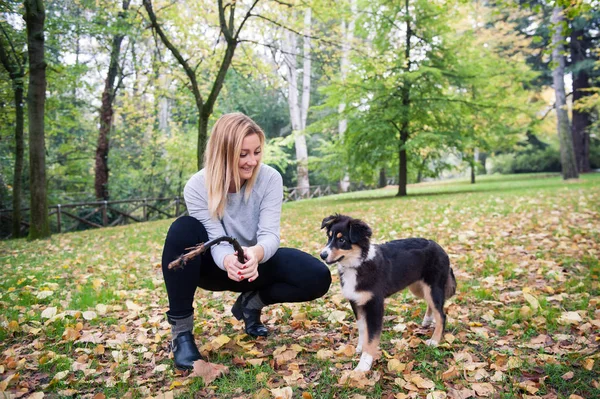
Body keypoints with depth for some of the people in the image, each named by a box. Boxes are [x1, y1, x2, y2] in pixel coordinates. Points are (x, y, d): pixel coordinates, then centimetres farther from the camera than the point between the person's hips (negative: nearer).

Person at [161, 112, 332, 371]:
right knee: (184, 229, -35)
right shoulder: (197, 187, -22)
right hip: (216, 266, -1)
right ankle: (180, 330, -22)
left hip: (255, 262, 2)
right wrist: (228, 261, -52)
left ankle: (252, 302, 4)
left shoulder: (270, 179, -19)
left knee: (318, 278, -22)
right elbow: (217, 242, -27)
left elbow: (270, 234, -26)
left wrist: (256, 253, -51)